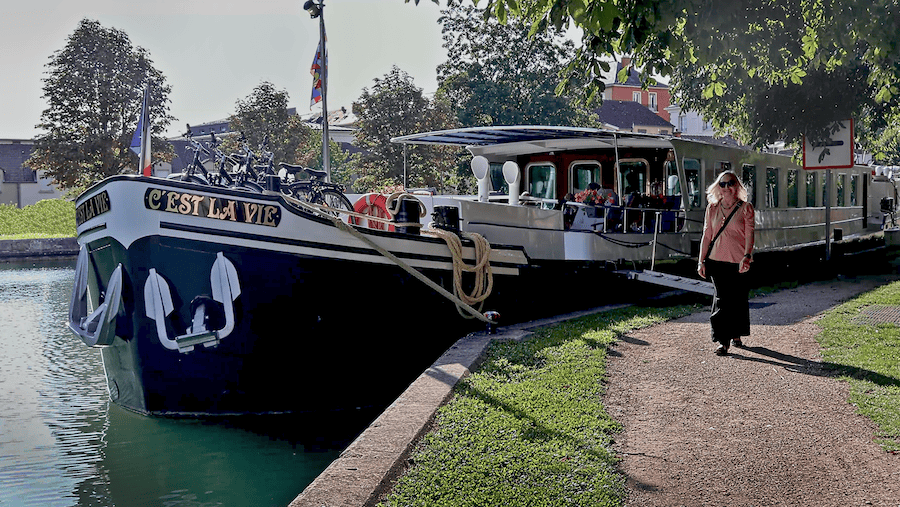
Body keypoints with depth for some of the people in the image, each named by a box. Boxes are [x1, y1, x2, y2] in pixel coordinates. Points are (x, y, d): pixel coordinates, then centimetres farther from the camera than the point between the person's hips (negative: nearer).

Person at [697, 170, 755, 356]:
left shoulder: (746, 208, 0)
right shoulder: (712, 208, 8)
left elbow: (749, 235, -8)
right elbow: (706, 236, 10)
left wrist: (747, 256, -23)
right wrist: (701, 261, 6)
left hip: (739, 262, -1)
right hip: (717, 260, 1)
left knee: (739, 300, 8)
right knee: (722, 299, -5)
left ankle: (736, 335, 28)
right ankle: (723, 341, -1)